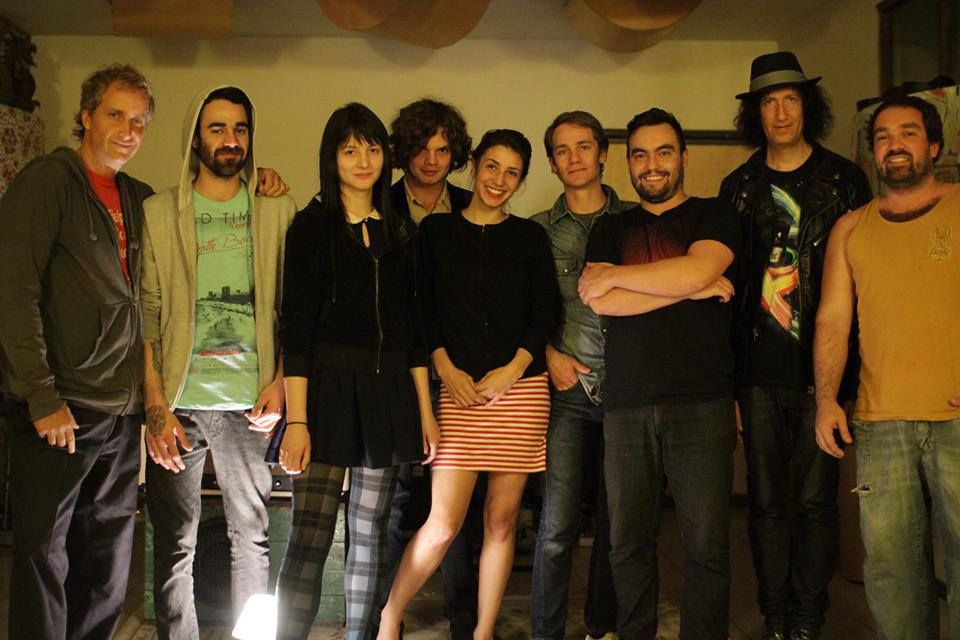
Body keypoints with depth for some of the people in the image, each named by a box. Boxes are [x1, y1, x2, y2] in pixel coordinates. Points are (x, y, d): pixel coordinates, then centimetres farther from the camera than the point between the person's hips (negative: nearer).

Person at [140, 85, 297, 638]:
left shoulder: (278, 213, 7)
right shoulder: (159, 212, 5)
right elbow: (146, 314, 0)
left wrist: (280, 381, -5)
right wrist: (155, 405, -8)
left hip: (249, 403, 1)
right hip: (179, 404, 0)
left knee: (253, 539, 9)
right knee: (174, 545, 6)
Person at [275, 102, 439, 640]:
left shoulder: (400, 231, 13)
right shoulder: (312, 226, 1)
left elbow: (414, 326, 14)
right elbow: (297, 328, -5)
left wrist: (425, 409, 9)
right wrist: (296, 420, -13)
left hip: (387, 392, 4)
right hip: (326, 387, -4)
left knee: (370, 532, 9)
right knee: (311, 537, -8)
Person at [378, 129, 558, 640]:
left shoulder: (529, 237, 10)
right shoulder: (436, 230, 9)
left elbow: (545, 313, 5)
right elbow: (423, 308, 5)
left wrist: (512, 370, -7)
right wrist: (447, 369, -7)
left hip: (520, 387, 2)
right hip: (459, 388, -1)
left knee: (502, 520, 4)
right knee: (443, 524, -8)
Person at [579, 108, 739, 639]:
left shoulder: (713, 216, 10)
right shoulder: (610, 229, 17)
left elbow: (698, 270, -12)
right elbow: (601, 303, -1)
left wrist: (613, 276, -2)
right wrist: (691, 287, -5)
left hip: (701, 402, -2)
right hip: (626, 404, 2)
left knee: (707, 544, -3)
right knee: (627, 542, 5)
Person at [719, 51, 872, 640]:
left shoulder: (844, 179, 5)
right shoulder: (738, 187, 11)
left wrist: (859, 360, -3)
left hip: (821, 365, -2)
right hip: (759, 369, 2)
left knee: (816, 498, 2)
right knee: (767, 499, 7)